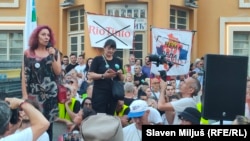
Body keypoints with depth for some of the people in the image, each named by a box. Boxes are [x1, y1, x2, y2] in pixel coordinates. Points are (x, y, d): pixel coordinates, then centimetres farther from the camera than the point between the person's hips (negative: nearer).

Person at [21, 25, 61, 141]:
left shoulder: (54, 52, 8)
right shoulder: (28, 53, 1)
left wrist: (53, 57, -9)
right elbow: (24, 75, -1)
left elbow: (58, 72, 1)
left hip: (51, 93, 2)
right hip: (34, 93, -2)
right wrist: (24, 95, -6)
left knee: (48, 123, 4)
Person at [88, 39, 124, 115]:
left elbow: (122, 79, 15)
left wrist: (120, 74, -7)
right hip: (100, 92, -4)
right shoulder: (97, 59, -1)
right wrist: (103, 75, -21)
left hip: (113, 93, 5)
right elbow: (91, 75, -8)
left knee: (110, 115, 9)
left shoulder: (118, 61, 12)